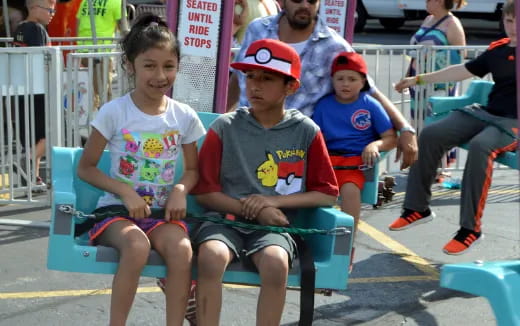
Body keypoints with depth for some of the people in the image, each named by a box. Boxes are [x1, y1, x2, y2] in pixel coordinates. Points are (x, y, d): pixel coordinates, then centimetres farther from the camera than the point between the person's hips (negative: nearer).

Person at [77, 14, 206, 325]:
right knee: (137, 246, -35)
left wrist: (180, 190, -9)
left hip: (162, 211, 2)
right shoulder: (114, 112, -7)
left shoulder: (185, 116, 1)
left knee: (181, 248, -31)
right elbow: (86, 168, -1)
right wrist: (125, 191, -16)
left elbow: (193, 170, 14)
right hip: (118, 207, -2)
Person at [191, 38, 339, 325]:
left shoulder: (306, 131, 3)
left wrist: (274, 202, -8)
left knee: (276, 262, -33)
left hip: (274, 226, 0)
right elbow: (205, 191, 3)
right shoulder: (225, 127, 1)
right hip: (226, 218, 0)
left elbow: (328, 194, 5)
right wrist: (252, 210, -10)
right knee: (211, 256, -33)